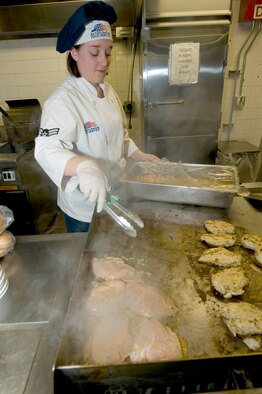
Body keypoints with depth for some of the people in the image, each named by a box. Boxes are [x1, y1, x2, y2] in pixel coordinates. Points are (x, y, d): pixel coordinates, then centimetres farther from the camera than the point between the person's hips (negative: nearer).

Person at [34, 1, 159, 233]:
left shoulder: (108, 91, 2)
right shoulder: (63, 100, -22)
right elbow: (48, 150, -37)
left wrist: (142, 156, 1)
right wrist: (84, 166, -55)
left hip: (113, 197, 7)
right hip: (84, 206, -7)